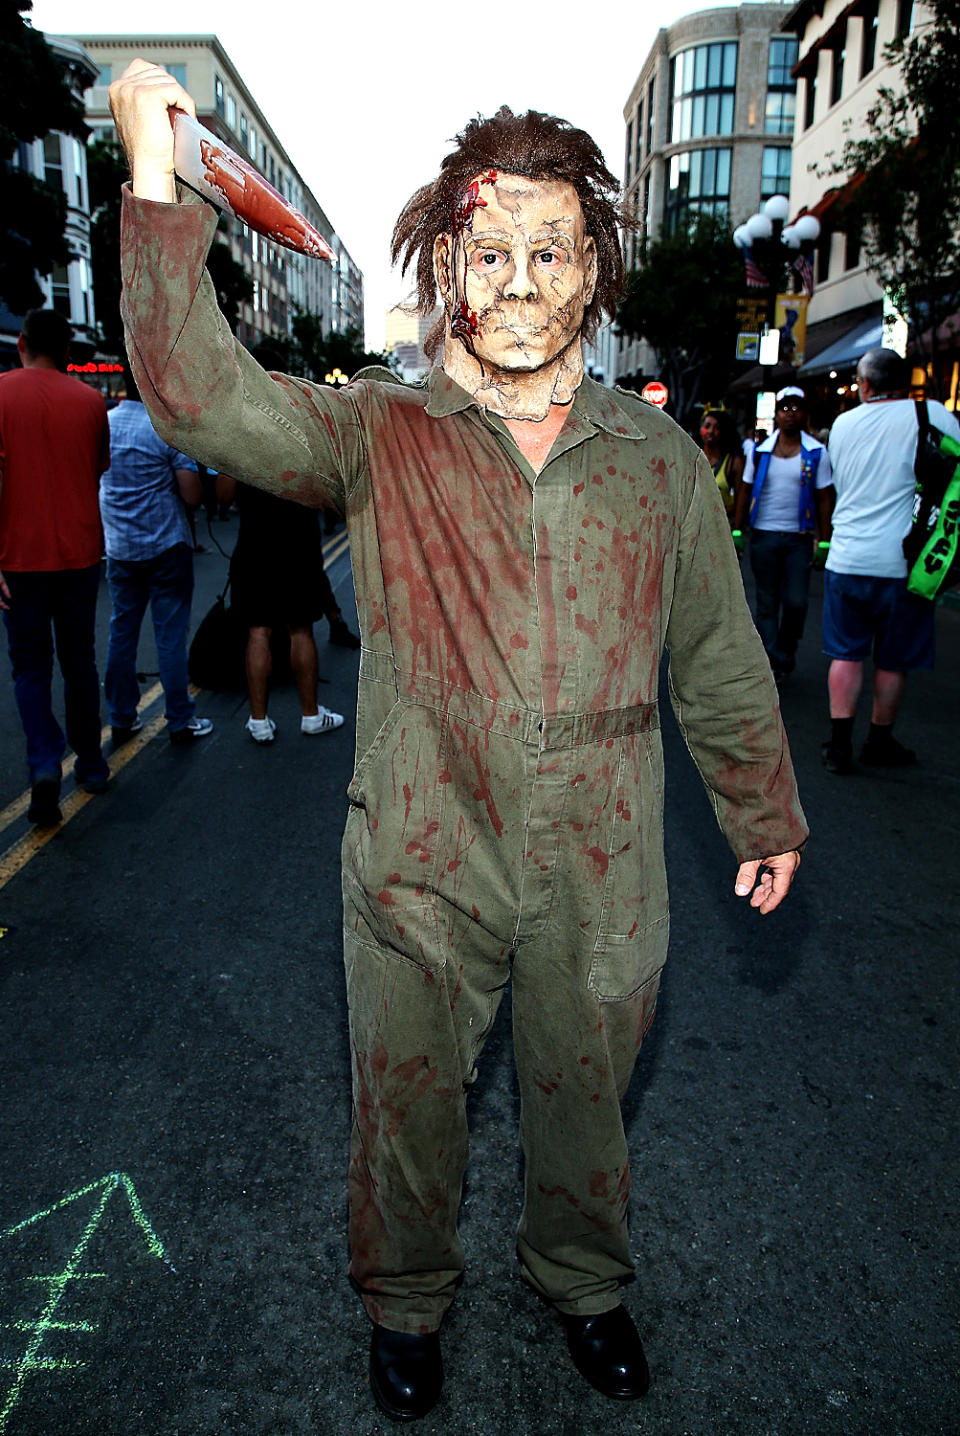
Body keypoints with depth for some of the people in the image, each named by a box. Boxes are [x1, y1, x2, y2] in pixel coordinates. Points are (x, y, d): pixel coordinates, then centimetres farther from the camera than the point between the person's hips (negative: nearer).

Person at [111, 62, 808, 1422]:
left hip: (601, 872, 2)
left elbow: (720, 661, 8)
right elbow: (202, 392, -20)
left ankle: (582, 1280, 53)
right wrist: (155, 170, -24)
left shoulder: (660, 458, 2)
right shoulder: (379, 435, -4)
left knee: (584, 1101, 22)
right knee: (408, 1106, 18)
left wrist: (766, 815, 14)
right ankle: (406, 1302, 49)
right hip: (422, 862, -1)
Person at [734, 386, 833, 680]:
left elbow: (823, 499, 2)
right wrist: (737, 531, 5)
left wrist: (821, 538, -3)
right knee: (767, 603, 4)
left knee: (796, 602, -5)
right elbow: (746, 493, 10)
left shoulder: (816, 453, 1)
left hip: (799, 538, -1)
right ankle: (771, 661, 11)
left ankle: (787, 649, 22)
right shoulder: (760, 451, 6)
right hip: (763, 536, 1)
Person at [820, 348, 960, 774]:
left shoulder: (843, 423, 8)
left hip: (846, 558, 3)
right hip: (899, 561, -2)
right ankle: (879, 743, 22)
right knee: (892, 660, 10)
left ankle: (840, 744, 5)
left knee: (846, 655, 9)